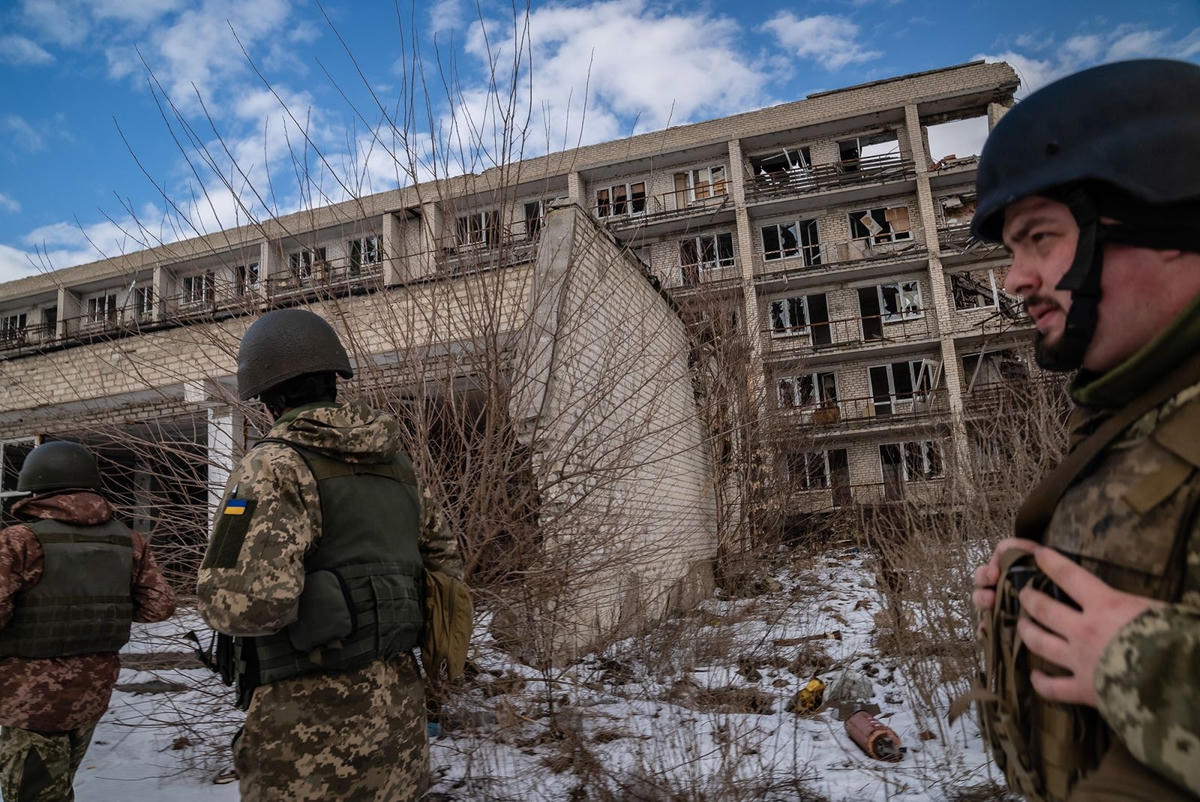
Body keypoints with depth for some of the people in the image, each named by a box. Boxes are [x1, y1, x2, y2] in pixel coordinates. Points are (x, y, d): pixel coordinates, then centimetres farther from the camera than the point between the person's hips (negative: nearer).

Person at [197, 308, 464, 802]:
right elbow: (446, 562, 18)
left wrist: (220, 596, -4)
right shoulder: (394, 464, 8)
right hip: (397, 710, 6)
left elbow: (250, 601, -26)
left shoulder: (277, 465, -14)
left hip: (314, 725, -6)